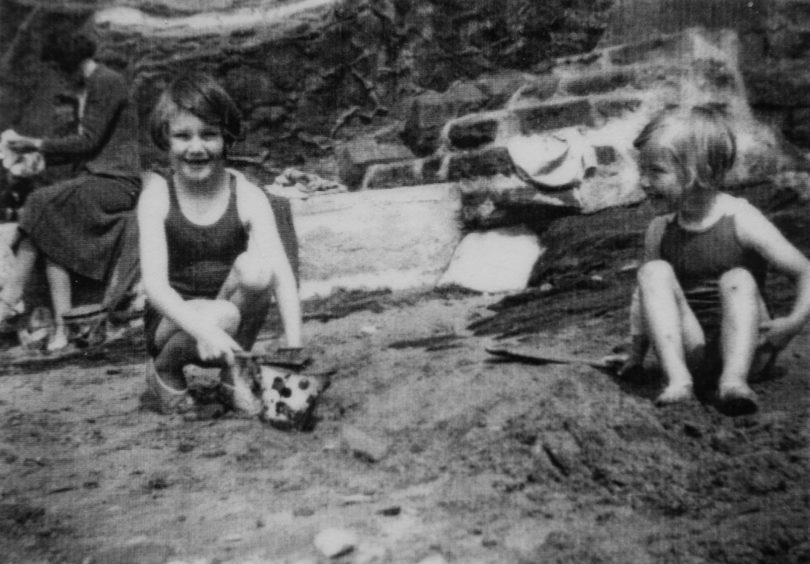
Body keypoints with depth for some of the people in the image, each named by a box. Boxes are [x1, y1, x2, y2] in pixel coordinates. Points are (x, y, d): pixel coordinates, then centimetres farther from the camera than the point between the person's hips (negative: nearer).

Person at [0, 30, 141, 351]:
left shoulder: (106, 83, -8)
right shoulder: (88, 88, 22)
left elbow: (88, 141, -14)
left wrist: (39, 144, -5)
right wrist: (39, 154, 11)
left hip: (116, 183, -9)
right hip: (93, 180, 9)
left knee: (42, 203, -24)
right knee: (53, 234, -15)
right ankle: (60, 330, -23)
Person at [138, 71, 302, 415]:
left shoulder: (248, 197, -11)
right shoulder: (157, 197, -12)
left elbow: (282, 275, -21)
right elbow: (154, 283, -23)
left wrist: (294, 351, -34)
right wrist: (204, 330, -41)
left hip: (233, 323, 1)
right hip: (174, 322, -1)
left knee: (256, 266, -28)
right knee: (221, 316, -34)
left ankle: (234, 372, -4)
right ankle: (164, 370, 1)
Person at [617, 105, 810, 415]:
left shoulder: (741, 220, -11)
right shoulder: (659, 231, 2)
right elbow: (646, 294, 12)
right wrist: (637, 353, 12)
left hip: (742, 344, -3)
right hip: (690, 351, 3)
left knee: (738, 280, -28)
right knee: (653, 272, -19)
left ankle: (734, 378, -38)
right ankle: (677, 379, -31)